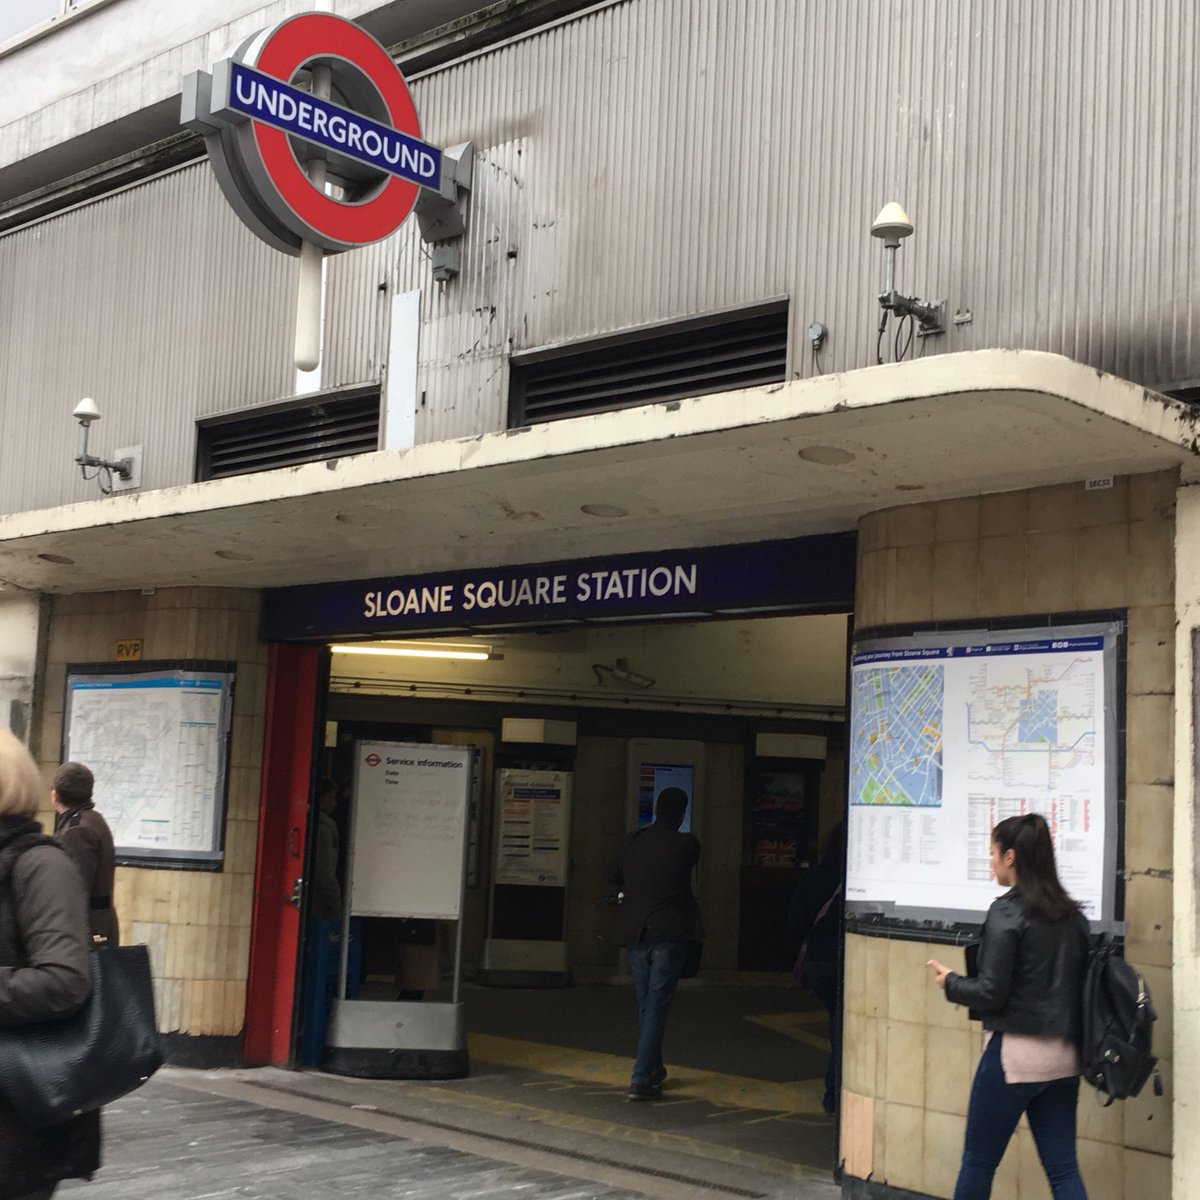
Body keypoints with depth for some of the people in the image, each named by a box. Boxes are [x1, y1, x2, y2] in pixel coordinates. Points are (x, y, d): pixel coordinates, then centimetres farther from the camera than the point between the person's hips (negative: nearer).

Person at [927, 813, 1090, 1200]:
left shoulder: (1006, 913, -14)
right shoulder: (1072, 915, 7)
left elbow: (990, 993, -15)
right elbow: (1081, 984, 12)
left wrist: (950, 982, 2)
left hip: (1014, 1052, -6)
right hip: (1063, 1054, 7)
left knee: (978, 1162, 9)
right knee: (1062, 1168, 8)